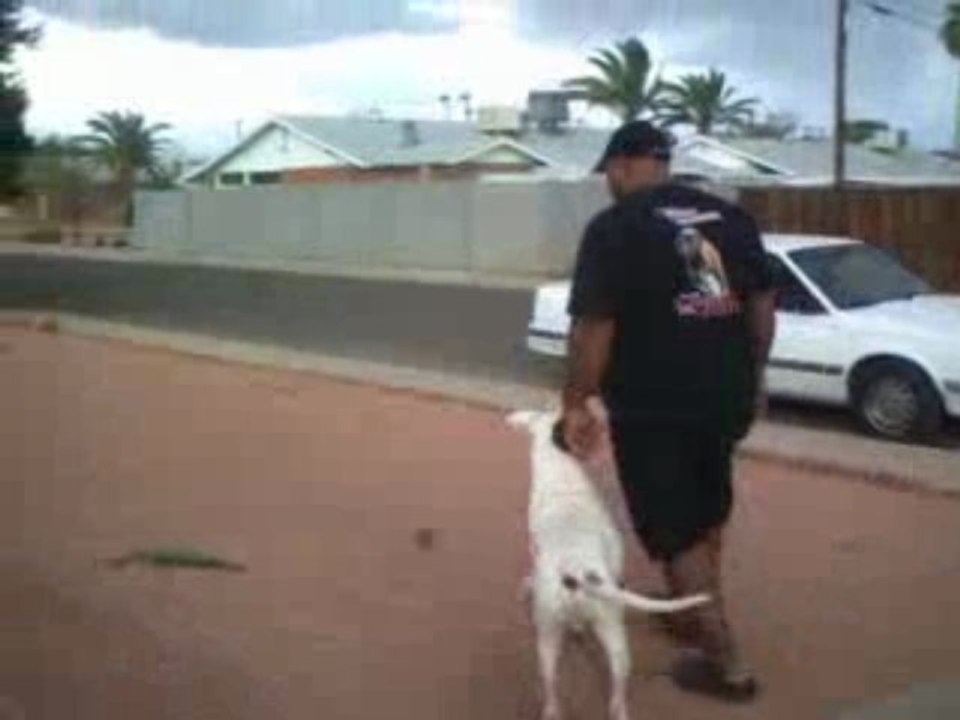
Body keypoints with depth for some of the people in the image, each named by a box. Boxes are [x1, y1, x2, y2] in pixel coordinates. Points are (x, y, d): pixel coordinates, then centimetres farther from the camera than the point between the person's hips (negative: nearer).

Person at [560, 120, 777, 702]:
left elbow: (594, 326, -17)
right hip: (726, 396, 6)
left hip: (651, 407, -6)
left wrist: (577, 404, -10)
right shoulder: (730, 216, 7)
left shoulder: (613, 227, -12)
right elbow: (763, 303, 11)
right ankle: (696, 611, 43)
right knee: (707, 512, 26)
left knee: (676, 532, 5)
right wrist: (753, 377, 20)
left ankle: (728, 664, 9)